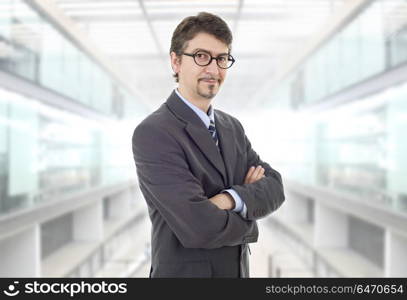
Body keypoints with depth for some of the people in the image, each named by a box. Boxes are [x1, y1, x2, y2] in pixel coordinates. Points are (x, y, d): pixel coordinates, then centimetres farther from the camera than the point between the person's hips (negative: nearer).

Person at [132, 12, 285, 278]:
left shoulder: (232, 126, 5)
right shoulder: (152, 133, -20)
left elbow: (274, 188, -4)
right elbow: (200, 227, -27)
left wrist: (230, 199, -23)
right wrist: (247, 219, -9)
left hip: (237, 271, 7)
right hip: (184, 273, -7)